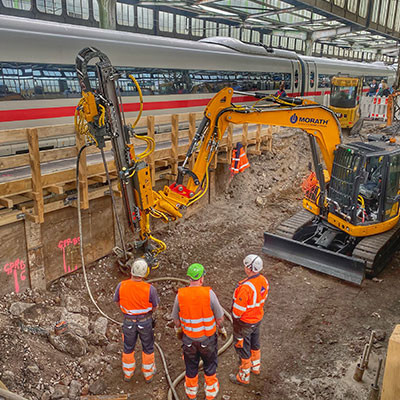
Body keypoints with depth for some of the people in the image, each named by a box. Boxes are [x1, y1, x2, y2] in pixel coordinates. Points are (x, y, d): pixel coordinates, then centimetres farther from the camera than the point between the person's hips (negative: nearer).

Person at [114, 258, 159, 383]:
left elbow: (117, 302, -4)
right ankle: (148, 374, 40)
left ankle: (128, 373, 45)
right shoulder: (150, 289, -27)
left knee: (128, 347, 25)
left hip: (129, 322, 2)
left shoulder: (121, 286, -23)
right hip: (145, 321, -1)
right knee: (148, 347, 22)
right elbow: (155, 307, -11)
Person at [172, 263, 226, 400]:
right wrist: (222, 329, 6)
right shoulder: (209, 293, -24)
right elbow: (219, 317, -14)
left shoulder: (180, 295, -17)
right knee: (210, 365, 23)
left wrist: (178, 331, 17)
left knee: (191, 366, 24)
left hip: (188, 338, 2)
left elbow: (176, 318, -3)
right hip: (207, 338, -2)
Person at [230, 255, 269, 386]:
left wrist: (235, 316, -6)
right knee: (254, 343, 28)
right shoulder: (263, 281, -13)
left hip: (244, 322, -7)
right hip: (258, 318, 8)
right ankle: (256, 367, 51)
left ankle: (244, 377, 31)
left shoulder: (245, 287, -37)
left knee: (242, 347, 13)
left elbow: (238, 308, -27)